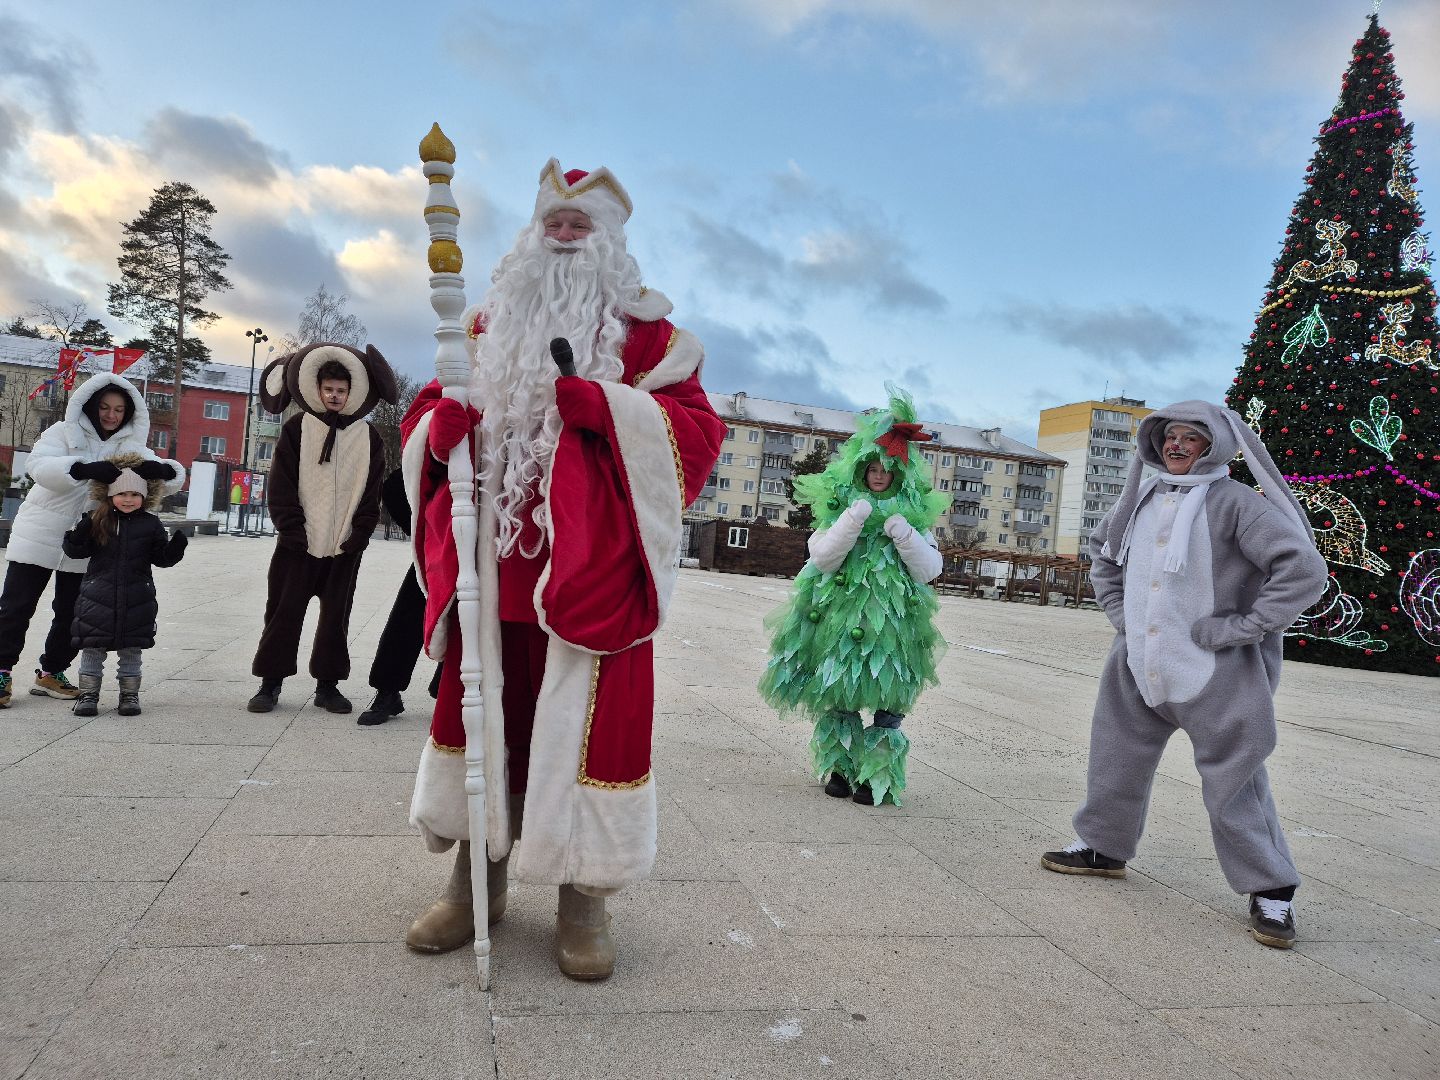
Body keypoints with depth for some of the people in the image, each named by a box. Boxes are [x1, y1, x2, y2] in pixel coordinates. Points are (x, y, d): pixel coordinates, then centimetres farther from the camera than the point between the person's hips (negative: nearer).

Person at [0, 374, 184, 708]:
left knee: (72, 614, 10)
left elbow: (175, 477, -4)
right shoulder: (65, 432, -2)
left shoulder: (131, 448, 6)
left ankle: (50, 673, 24)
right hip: (38, 537, -3)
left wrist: (158, 470, -28)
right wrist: (84, 469, -36)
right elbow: (37, 465, -19)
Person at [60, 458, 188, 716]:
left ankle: (129, 694, 19)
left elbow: (161, 558, 5)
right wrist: (76, 536, -19)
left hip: (136, 598, 0)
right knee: (93, 647, 6)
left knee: (131, 648, 8)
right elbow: (76, 551, 1)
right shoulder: (96, 520, 0)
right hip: (98, 595, 0)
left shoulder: (151, 525, 2)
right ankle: (88, 694, 17)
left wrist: (175, 547, -14)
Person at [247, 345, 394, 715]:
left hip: (345, 547, 1)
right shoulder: (297, 429, 2)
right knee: (284, 612, 4)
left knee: (336, 616, 8)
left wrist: (357, 537, -5)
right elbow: (282, 488, -2)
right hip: (298, 544, -1)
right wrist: (294, 531, -10)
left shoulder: (368, 437, 5)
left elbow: (372, 493, 4)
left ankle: (327, 684, 18)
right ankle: (270, 683, 14)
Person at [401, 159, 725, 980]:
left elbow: (695, 433, -6)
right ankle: (477, 874, 26)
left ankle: (584, 894, 14)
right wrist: (445, 419, -6)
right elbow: (430, 421, 19)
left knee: (585, 720, -1)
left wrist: (601, 401, -19)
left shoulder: (645, 330, 5)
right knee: (486, 711, 10)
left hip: (591, 571, -3)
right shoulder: (491, 323, 18)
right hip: (494, 565, 4)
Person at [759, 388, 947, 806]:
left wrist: (904, 535, -14)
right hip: (840, 617, 0)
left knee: (887, 700, 0)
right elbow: (822, 558, -7)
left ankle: (878, 777, 11)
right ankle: (841, 768, 21)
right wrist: (852, 521, -18)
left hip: (894, 621, 0)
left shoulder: (914, 515, 6)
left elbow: (930, 569, 0)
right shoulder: (838, 508, 4)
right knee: (838, 696, 6)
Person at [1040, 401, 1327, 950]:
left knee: (1233, 782, 0)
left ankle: (1271, 890, 16)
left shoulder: (1234, 502, -10)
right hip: (1137, 664, 6)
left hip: (1215, 673, -6)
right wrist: (1118, 610, 15)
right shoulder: (1142, 499, 9)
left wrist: (1241, 628, -15)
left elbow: (1306, 569, -15)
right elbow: (1102, 550, 27)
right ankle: (1104, 847, 35)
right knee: (1116, 761, 15)